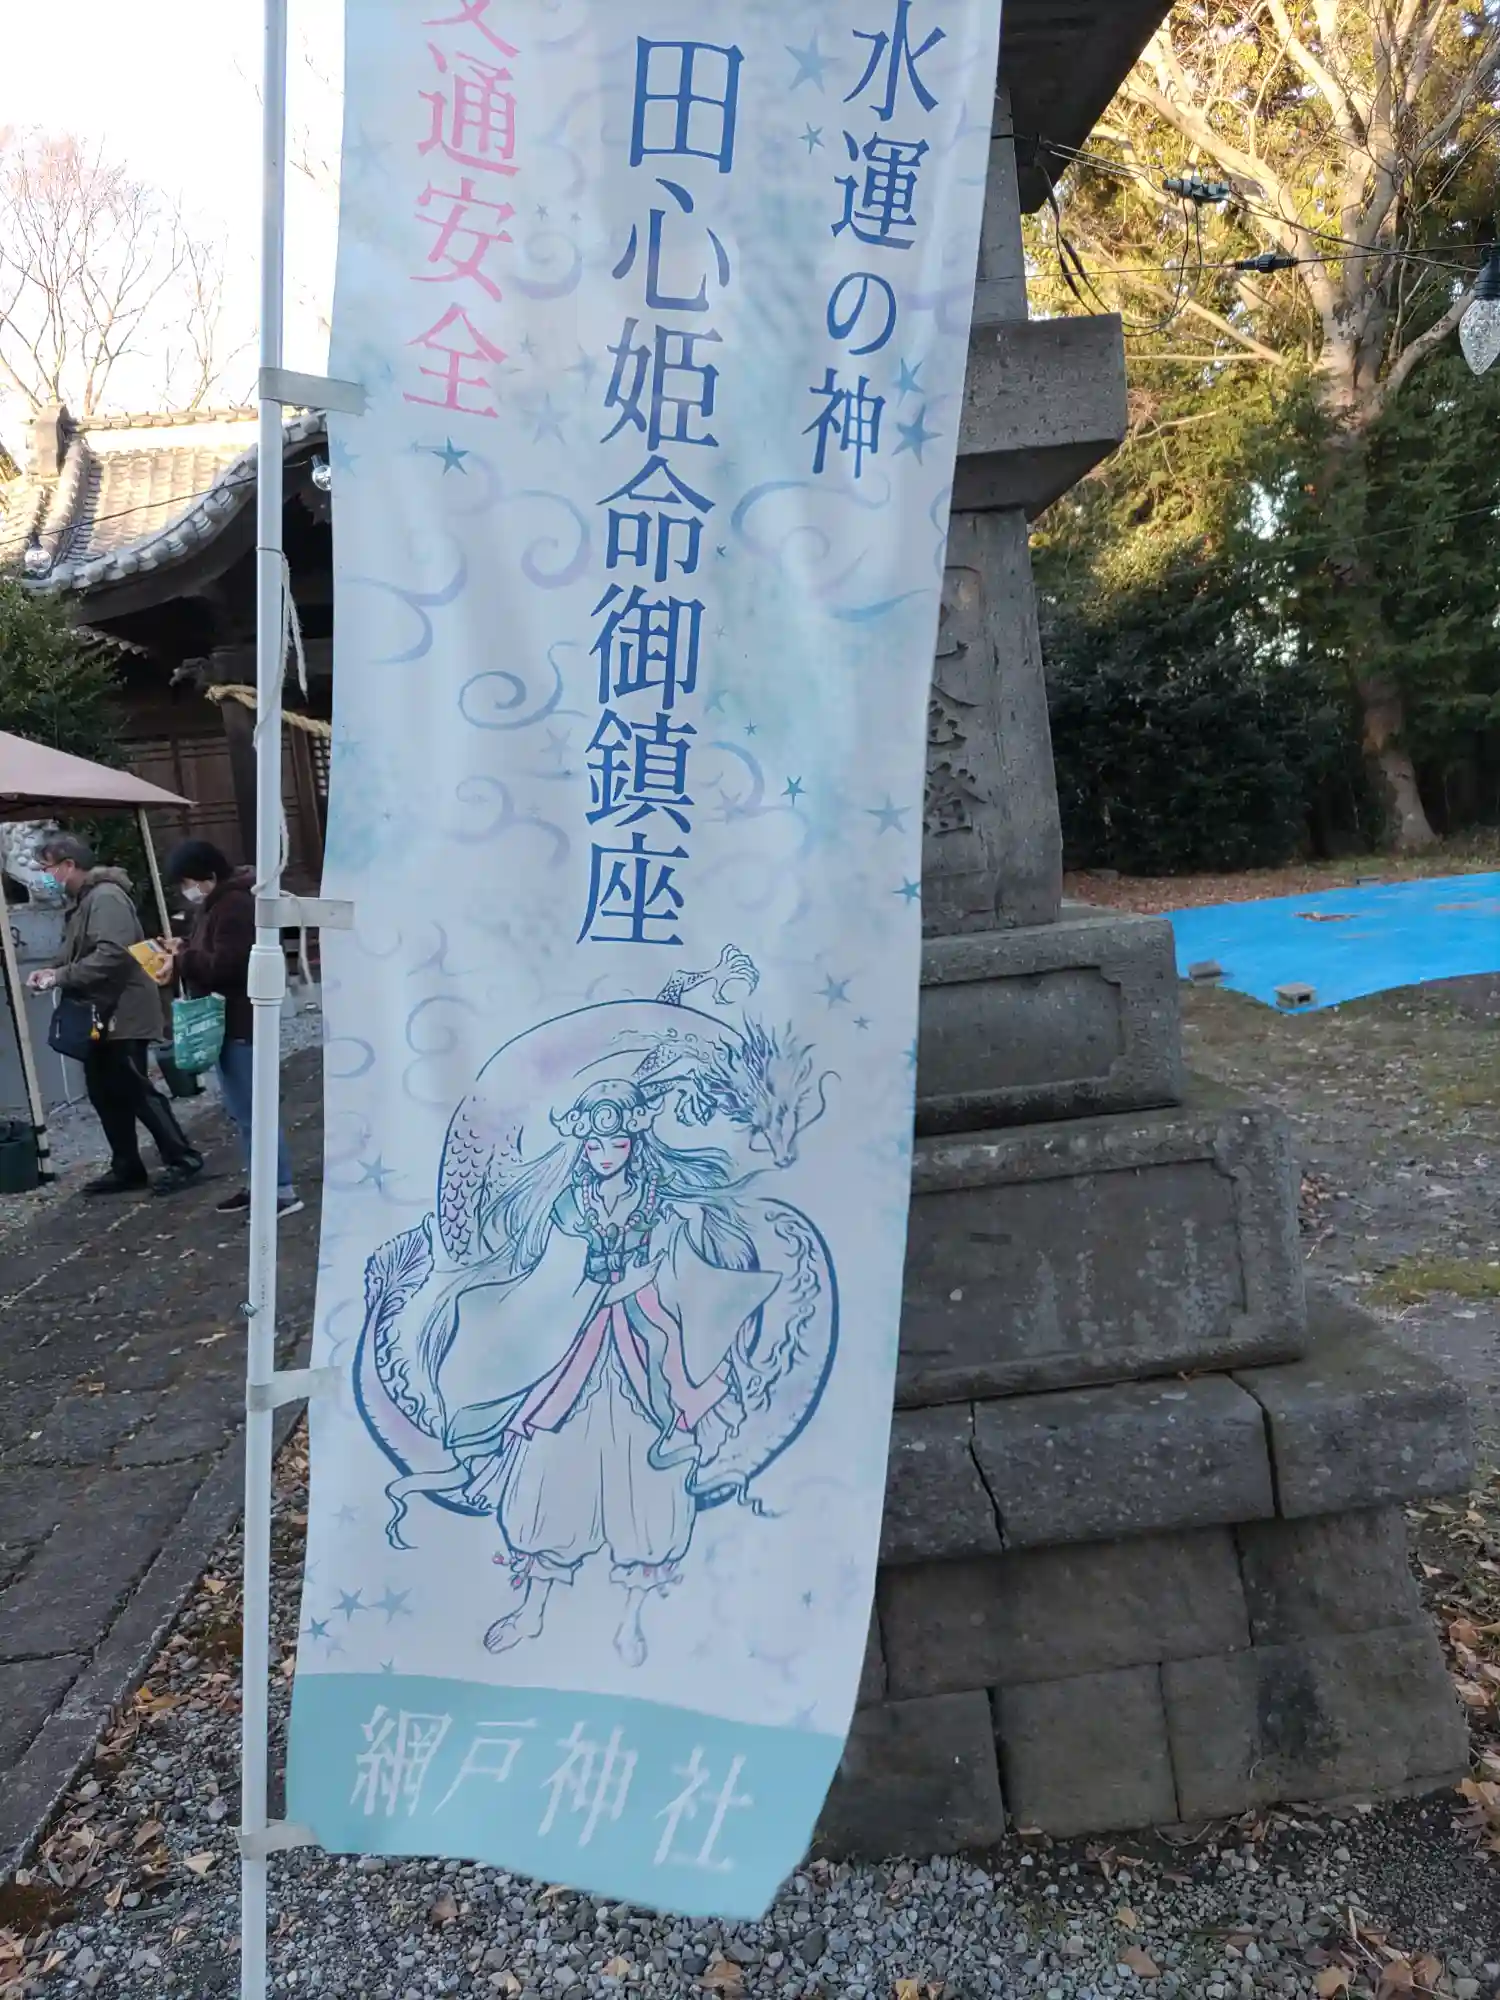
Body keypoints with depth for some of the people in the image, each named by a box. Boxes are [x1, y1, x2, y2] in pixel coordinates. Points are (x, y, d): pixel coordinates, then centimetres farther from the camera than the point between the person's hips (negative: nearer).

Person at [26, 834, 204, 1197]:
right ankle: (127, 1168, 20)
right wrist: (52, 971, 4)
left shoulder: (105, 897, -16)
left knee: (135, 1090, -6)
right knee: (105, 1093, 12)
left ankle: (182, 1159, 2)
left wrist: (61, 977, -23)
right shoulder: (81, 901, 16)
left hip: (124, 1013, -10)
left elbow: (112, 954, -28)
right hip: (100, 1015, 10)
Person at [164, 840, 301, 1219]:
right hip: (228, 1020, 11)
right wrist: (184, 949, 3)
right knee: (243, 1109, 16)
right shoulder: (217, 902, 15)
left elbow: (225, 965, -24)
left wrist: (183, 957, -13)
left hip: (239, 1021, -11)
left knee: (252, 1111, -8)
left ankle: (282, 1191, -4)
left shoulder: (234, 904, -18)